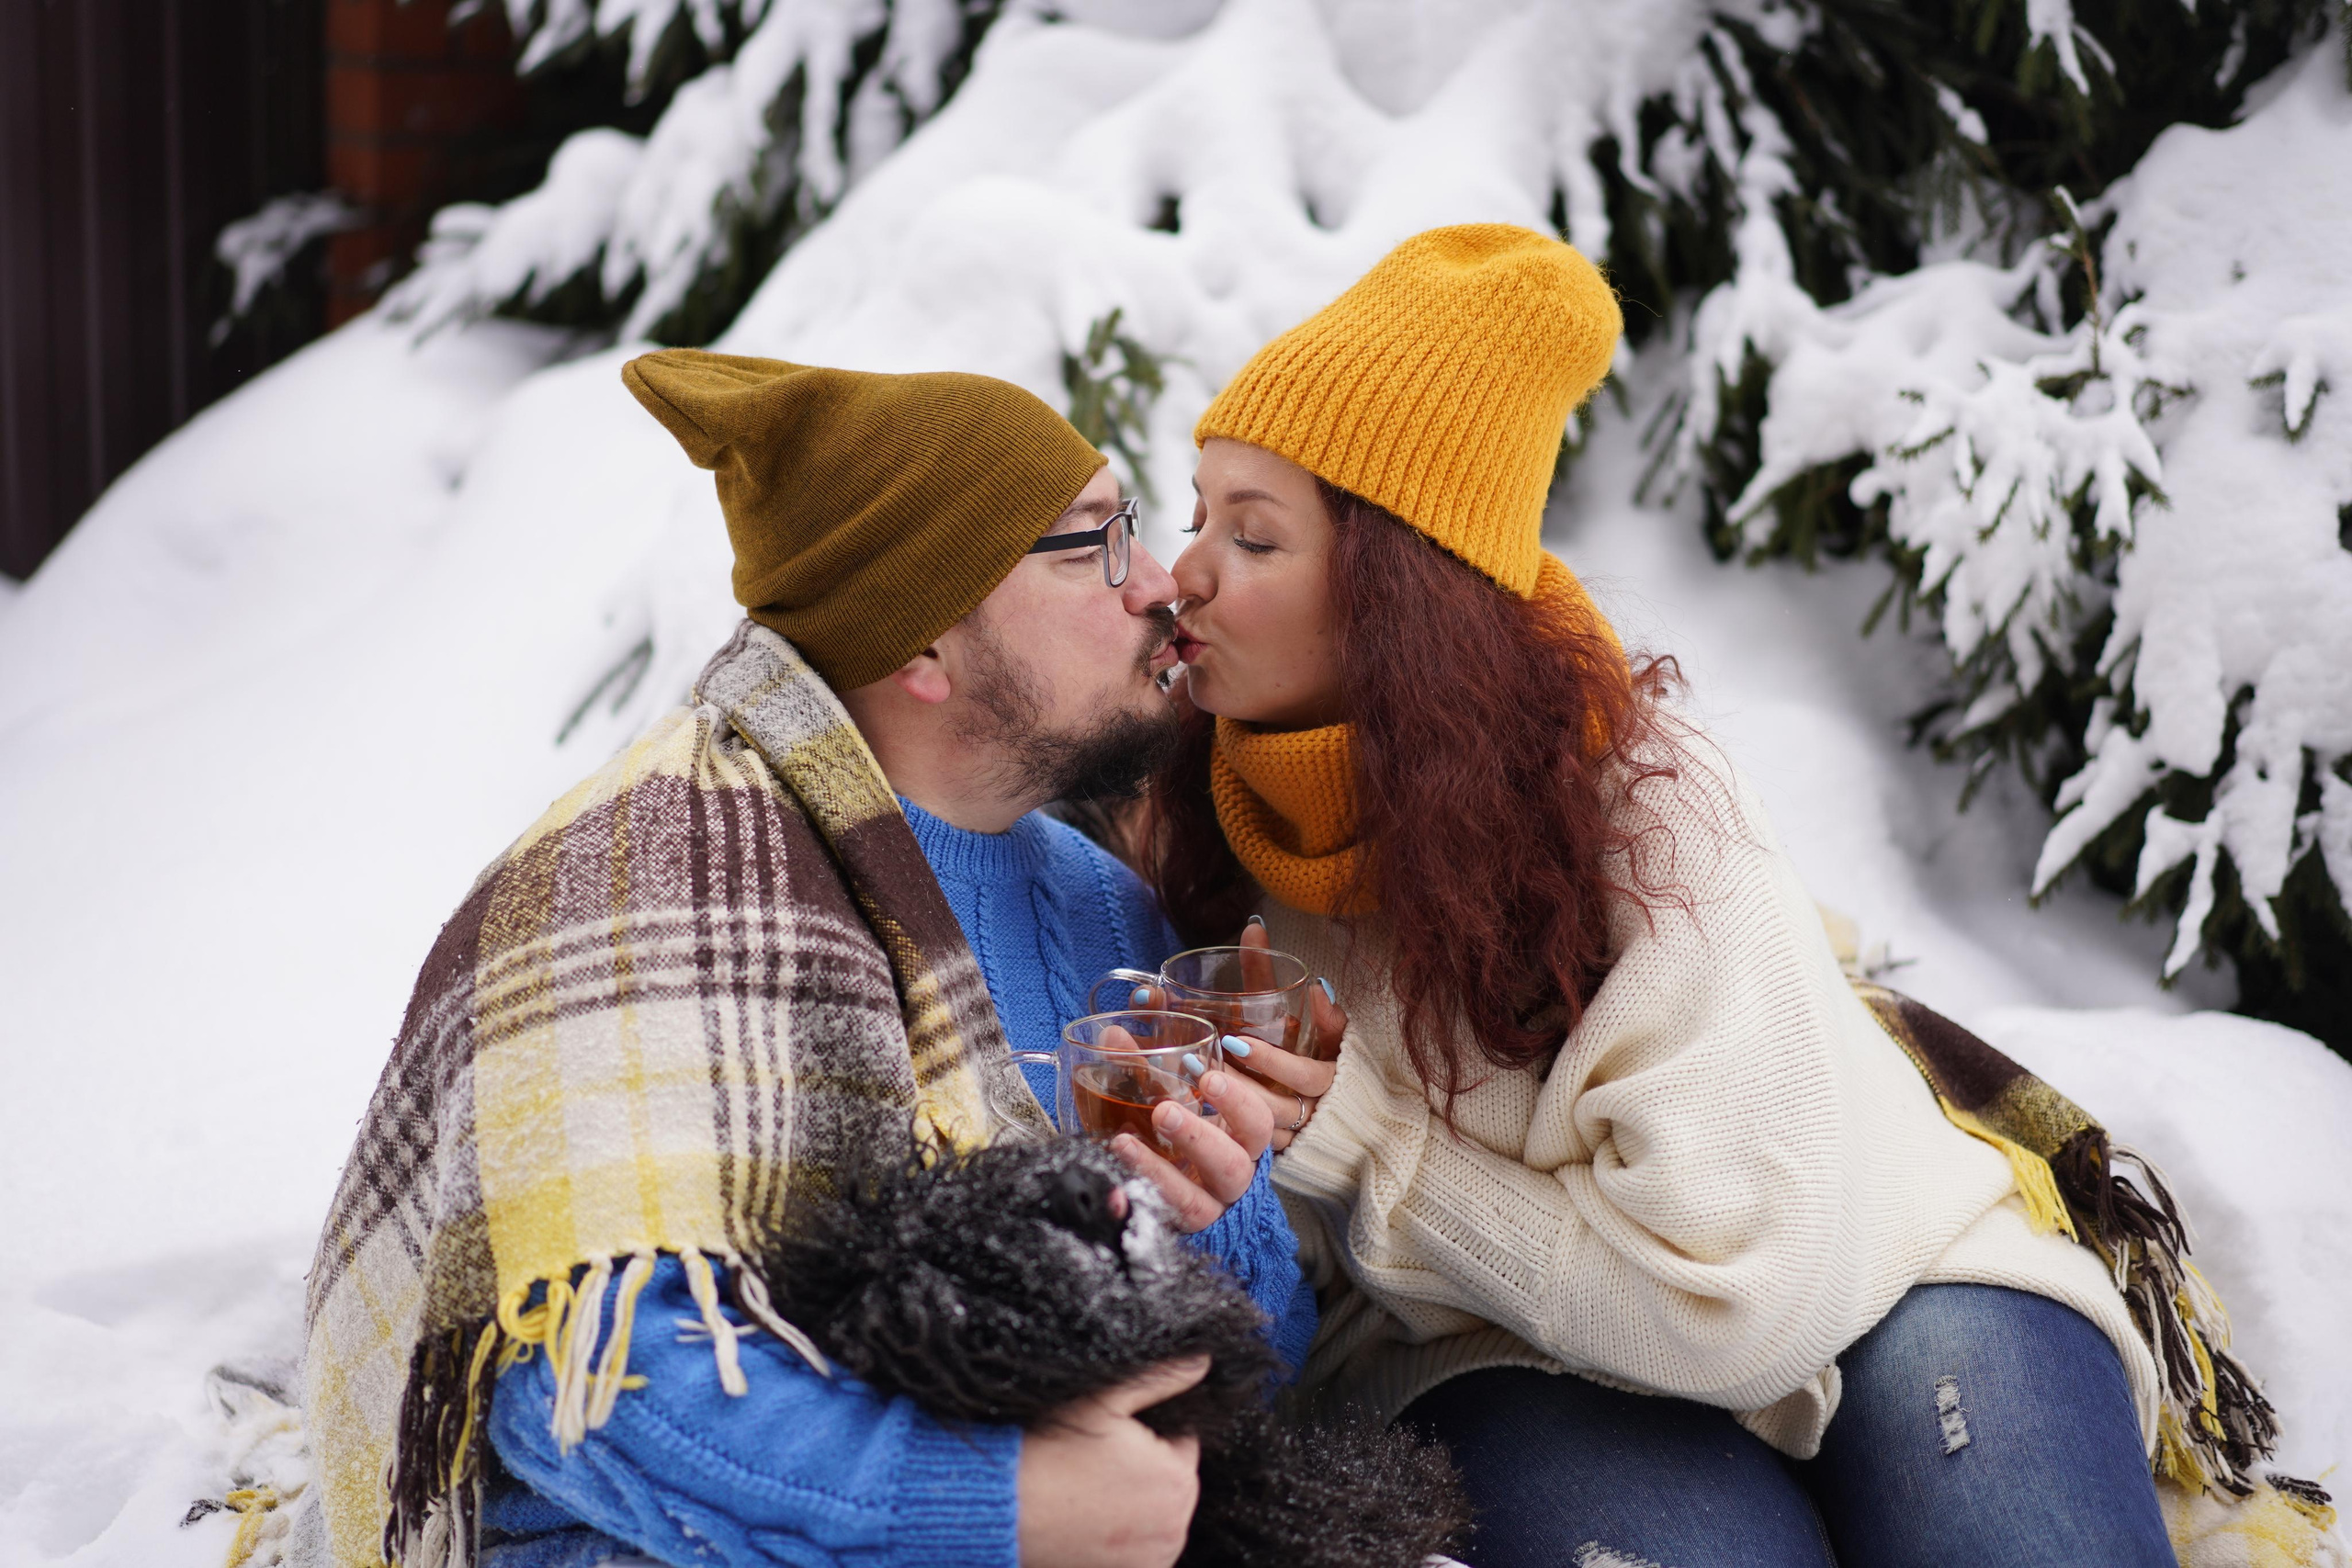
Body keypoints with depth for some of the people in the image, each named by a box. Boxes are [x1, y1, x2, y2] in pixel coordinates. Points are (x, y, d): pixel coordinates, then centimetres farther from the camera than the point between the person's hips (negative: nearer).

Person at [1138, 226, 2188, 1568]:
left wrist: (1364, 1140, -19)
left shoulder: (1649, 816, -19)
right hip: (1522, 1372, 1)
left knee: (1958, 1361, -34)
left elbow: (1742, 1304, -24)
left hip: (1868, 1297, -1)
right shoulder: (1209, 818, -3)